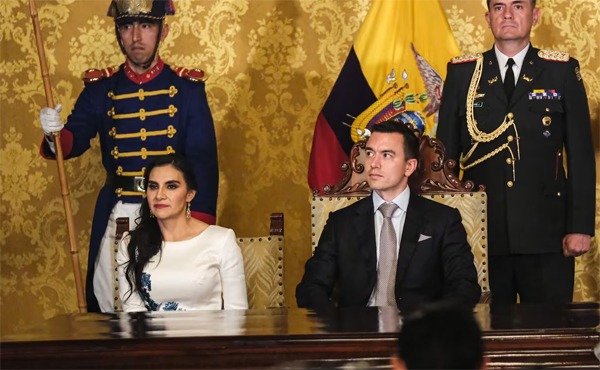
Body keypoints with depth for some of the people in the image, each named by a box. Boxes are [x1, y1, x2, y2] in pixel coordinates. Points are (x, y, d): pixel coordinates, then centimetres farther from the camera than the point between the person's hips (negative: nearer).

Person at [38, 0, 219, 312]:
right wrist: (55, 134, -22)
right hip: (116, 218, 1)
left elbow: (203, 161, -3)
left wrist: (199, 225, -13)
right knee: (110, 309, 2)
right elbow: (75, 141, 3)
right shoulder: (100, 88, 6)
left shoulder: (187, 87, 1)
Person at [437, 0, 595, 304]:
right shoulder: (461, 73, 8)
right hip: (483, 233, 1)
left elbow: (581, 154, 4)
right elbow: (445, 153, 10)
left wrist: (580, 227, -3)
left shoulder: (563, 71, 6)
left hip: (546, 234, -1)